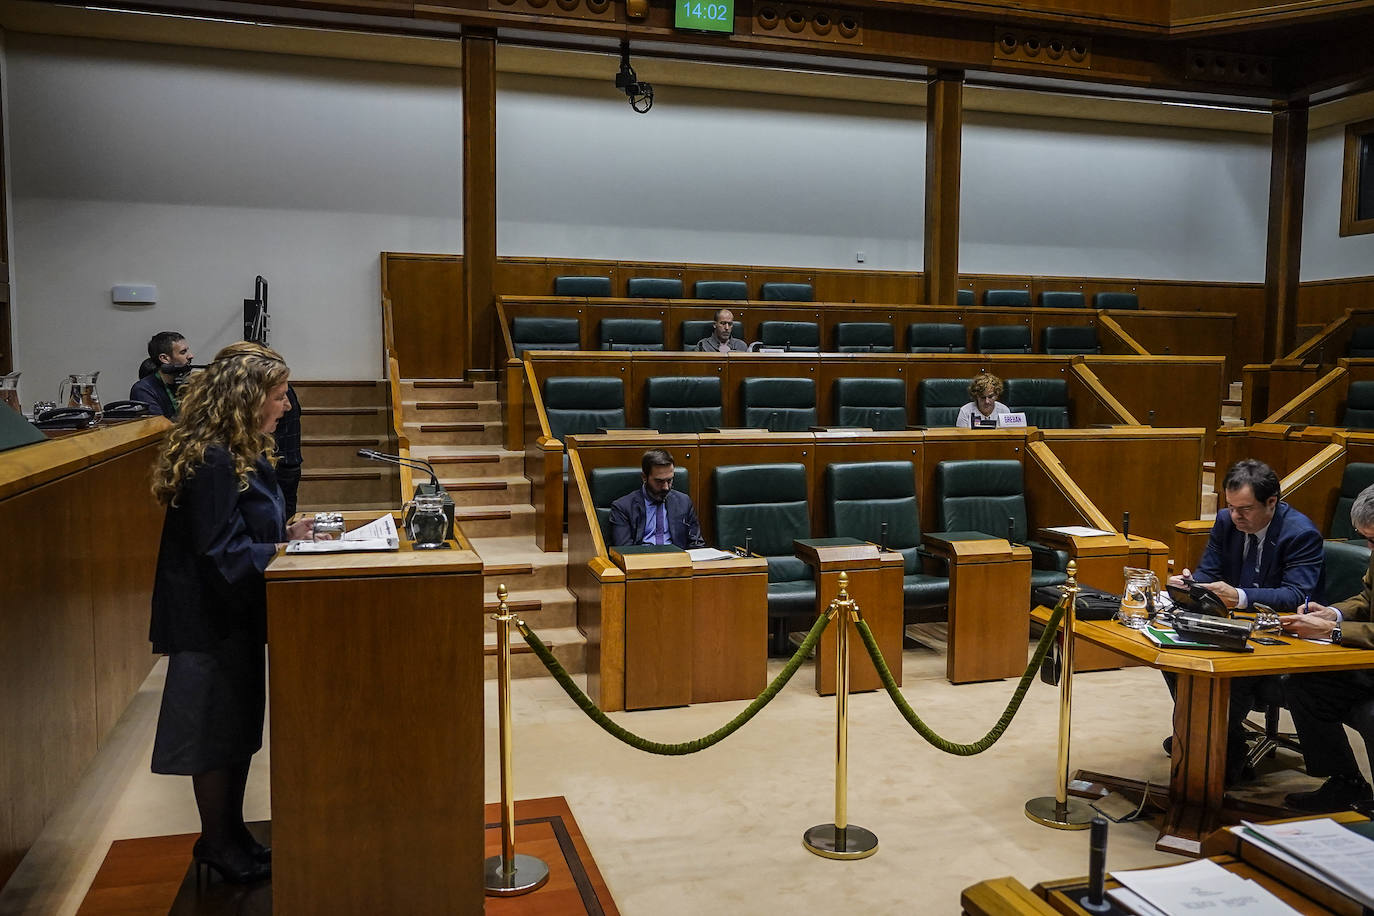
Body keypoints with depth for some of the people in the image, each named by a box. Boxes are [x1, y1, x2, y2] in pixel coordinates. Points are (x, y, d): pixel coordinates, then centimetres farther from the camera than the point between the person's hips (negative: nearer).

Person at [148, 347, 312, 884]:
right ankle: (217, 846, 21)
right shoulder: (212, 462, -23)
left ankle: (231, 835, 31)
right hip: (211, 619, -10)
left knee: (240, 729, 18)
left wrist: (288, 533, 0)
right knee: (215, 736, 4)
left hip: (237, 616, 10)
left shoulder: (242, 455, 9)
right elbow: (219, 552, -24)